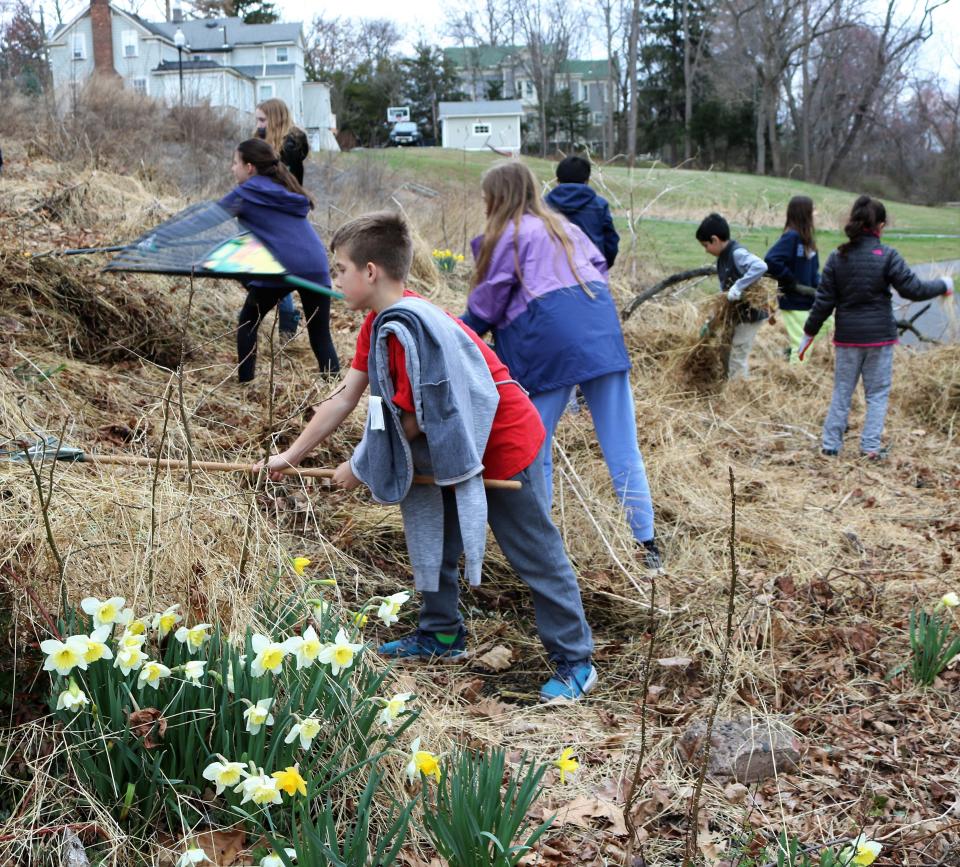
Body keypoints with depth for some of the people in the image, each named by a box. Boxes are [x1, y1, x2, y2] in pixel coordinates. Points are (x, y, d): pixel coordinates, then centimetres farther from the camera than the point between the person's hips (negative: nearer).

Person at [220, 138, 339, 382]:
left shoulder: (246, 193, 6)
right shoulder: (284, 188, 24)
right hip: (316, 267, 5)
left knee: (248, 323, 16)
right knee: (320, 334, 10)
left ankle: (245, 384, 14)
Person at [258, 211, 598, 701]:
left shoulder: (405, 328, -27)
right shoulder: (381, 323, 4)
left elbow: (411, 422, -22)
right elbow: (344, 398, 7)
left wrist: (361, 467, -9)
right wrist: (291, 456, 7)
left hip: (503, 445, -10)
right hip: (456, 449, 10)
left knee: (536, 556, -1)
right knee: (434, 538, 18)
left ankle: (574, 662, 9)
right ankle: (441, 633, 34)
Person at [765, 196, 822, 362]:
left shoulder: (806, 238, 10)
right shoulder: (791, 236, -17)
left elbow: (813, 269, 14)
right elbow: (770, 261, -28)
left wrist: (818, 287, -3)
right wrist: (790, 281, -18)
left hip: (806, 301, 9)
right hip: (793, 302, -9)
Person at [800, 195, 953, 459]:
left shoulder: (837, 258, -2)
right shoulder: (887, 256, -11)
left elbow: (824, 301, 0)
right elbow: (913, 289, -9)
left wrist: (809, 333, 9)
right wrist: (943, 286, 9)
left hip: (847, 337, 3)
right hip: (880, 336, -3)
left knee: (842, 392, 12)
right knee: (877, 393, 8)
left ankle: (830, 444, 12)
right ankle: (871, 447, 4)